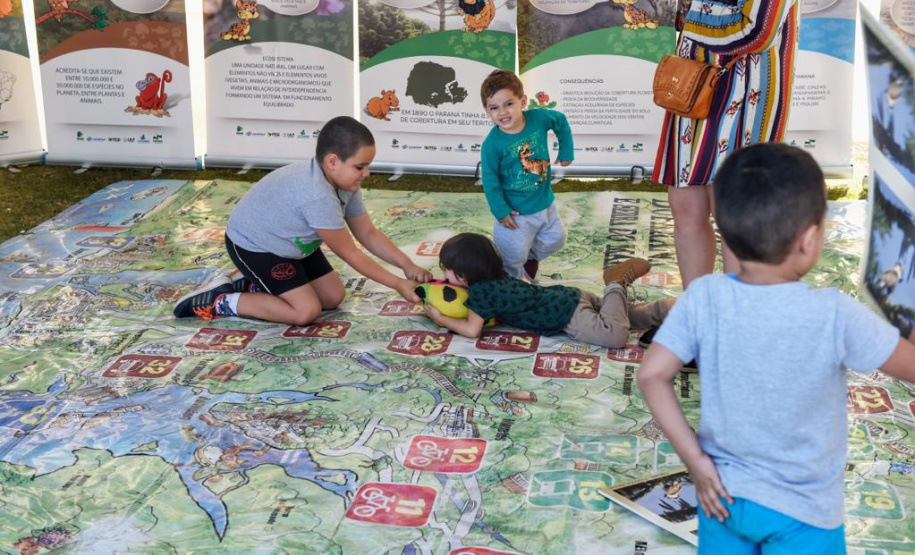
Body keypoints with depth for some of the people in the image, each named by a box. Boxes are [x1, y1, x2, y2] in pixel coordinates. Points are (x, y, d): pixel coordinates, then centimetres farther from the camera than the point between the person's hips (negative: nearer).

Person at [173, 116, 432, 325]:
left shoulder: (346, 182, -12)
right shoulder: (318, 197, -39)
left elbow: (369, 234, -1)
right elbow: (351, 255, -29)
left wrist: (407, 265, -12)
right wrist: (398, 285, -23)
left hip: (291, 243, 9)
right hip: (252, 245, -9)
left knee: (333, 297, 7)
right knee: (306, 311, -17)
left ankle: (257, 287, 18)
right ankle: (221, 301, -5)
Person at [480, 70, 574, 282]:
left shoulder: (539, 118, -15)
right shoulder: (492, 144, -25)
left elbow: (561, 122, 7)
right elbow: (490, 180, -16)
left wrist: (566, 151, 10)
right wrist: (500, 211, -14)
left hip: (544, 200, 5)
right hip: (516, 211, -5)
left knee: (556, 239, 21)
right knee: (515, 254, 1)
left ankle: (531, 256, 51)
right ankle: (514, 278, 35)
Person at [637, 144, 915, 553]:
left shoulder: (703, 297, -16)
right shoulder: (833, 314, -24)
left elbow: (651, 376, -15)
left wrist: (695, 460, -8)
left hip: (721, 494, 3)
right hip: (800, 512, -3)